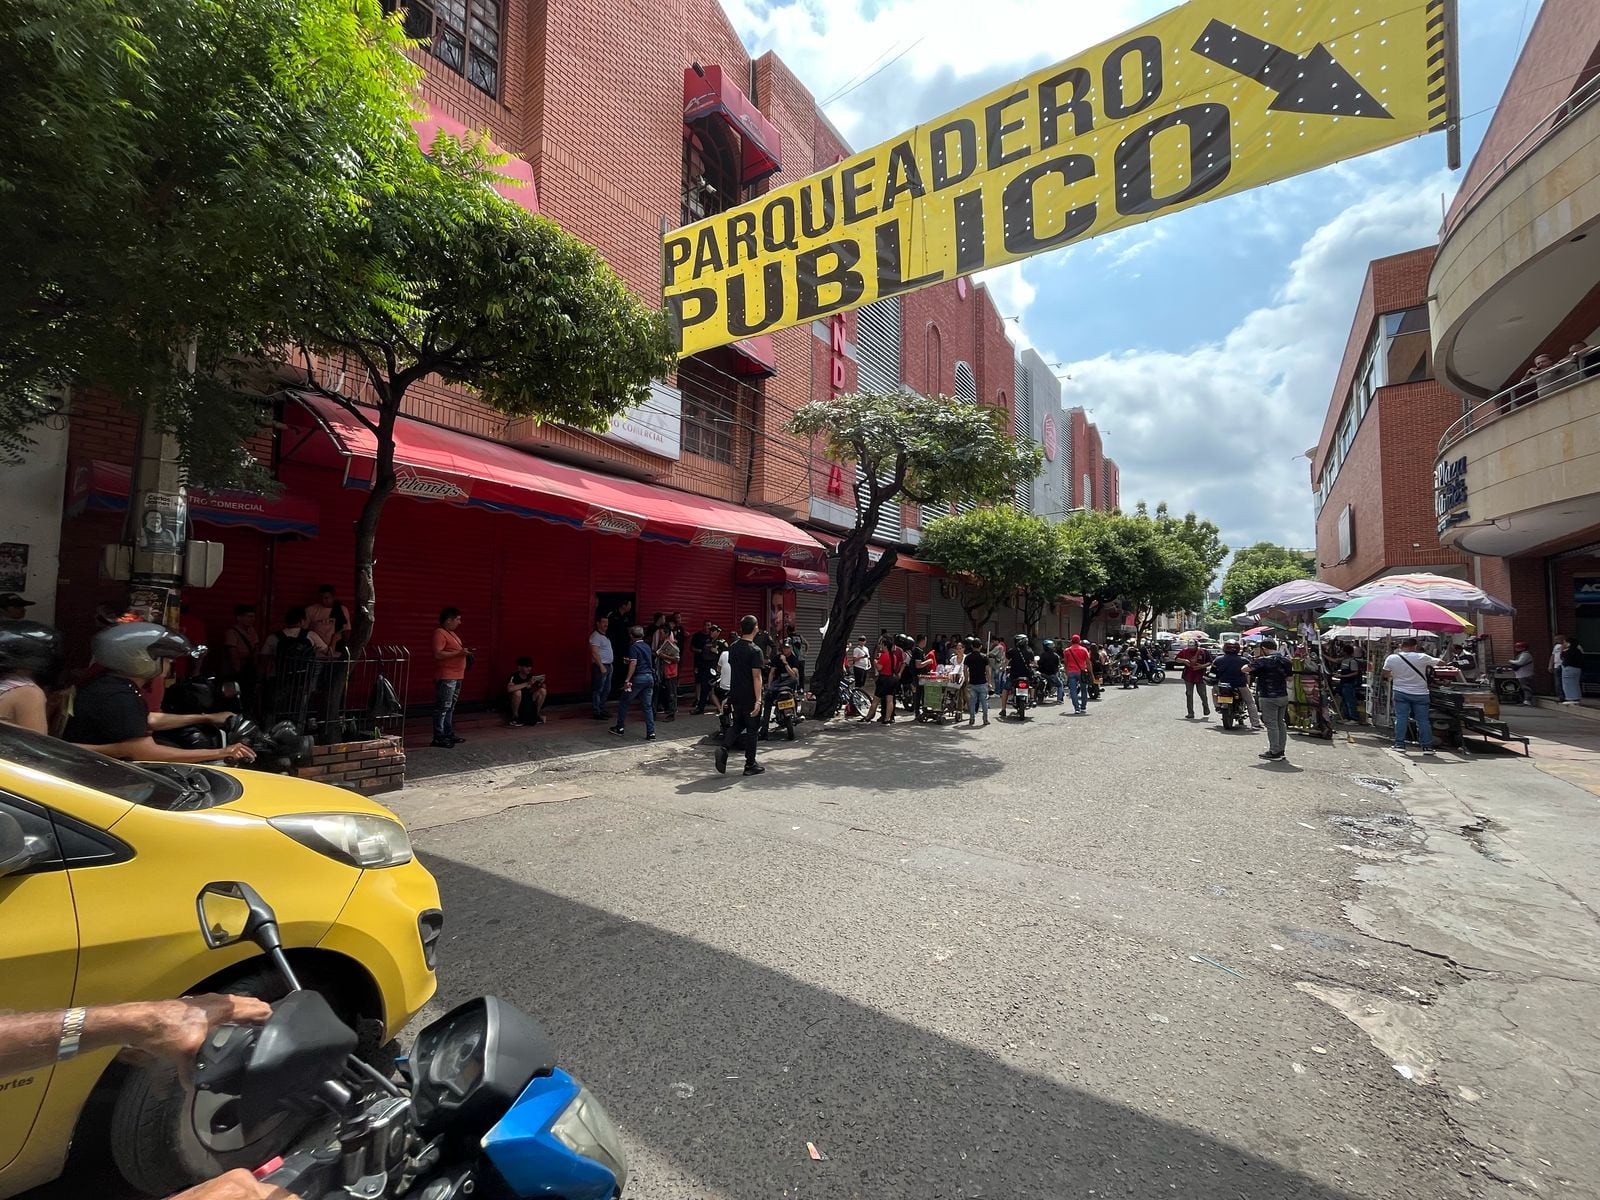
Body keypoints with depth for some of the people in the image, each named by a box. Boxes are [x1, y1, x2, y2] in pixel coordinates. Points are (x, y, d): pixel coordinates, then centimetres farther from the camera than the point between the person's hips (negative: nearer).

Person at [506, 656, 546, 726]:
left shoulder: (531, 676, -6)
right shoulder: (514, 676, -20)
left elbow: (543, 686, -1)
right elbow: (509, 689, -40)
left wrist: (540, 683, -25)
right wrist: (527, 683, -42)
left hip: (528, 699, 5)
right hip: (516, 701, -4)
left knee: (543, 691, -16)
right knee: (518, 692, -35)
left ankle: (537, 714, 1)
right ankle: (515, 716, -14)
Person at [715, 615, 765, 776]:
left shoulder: (732, 648, 5)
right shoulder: (755, 650, -16)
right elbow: (756, 676, -20)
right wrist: (758, 700, -20)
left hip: (736, 695, 6)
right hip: (750, 697, -6)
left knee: (737, 725, 19)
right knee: (751, 729, 5)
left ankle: (724, 748, -4)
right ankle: (750, 765, 13)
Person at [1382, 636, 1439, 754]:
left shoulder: (1391, 658, -6)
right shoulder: (1422, 658, -10)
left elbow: (1385, 674, 4)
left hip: (1400, 693, 0)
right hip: (1420, 693, 0)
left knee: (1401, 718, 3)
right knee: (1423, 720, 7)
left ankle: (1399, 744, 0)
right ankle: (1427, 746, 10)